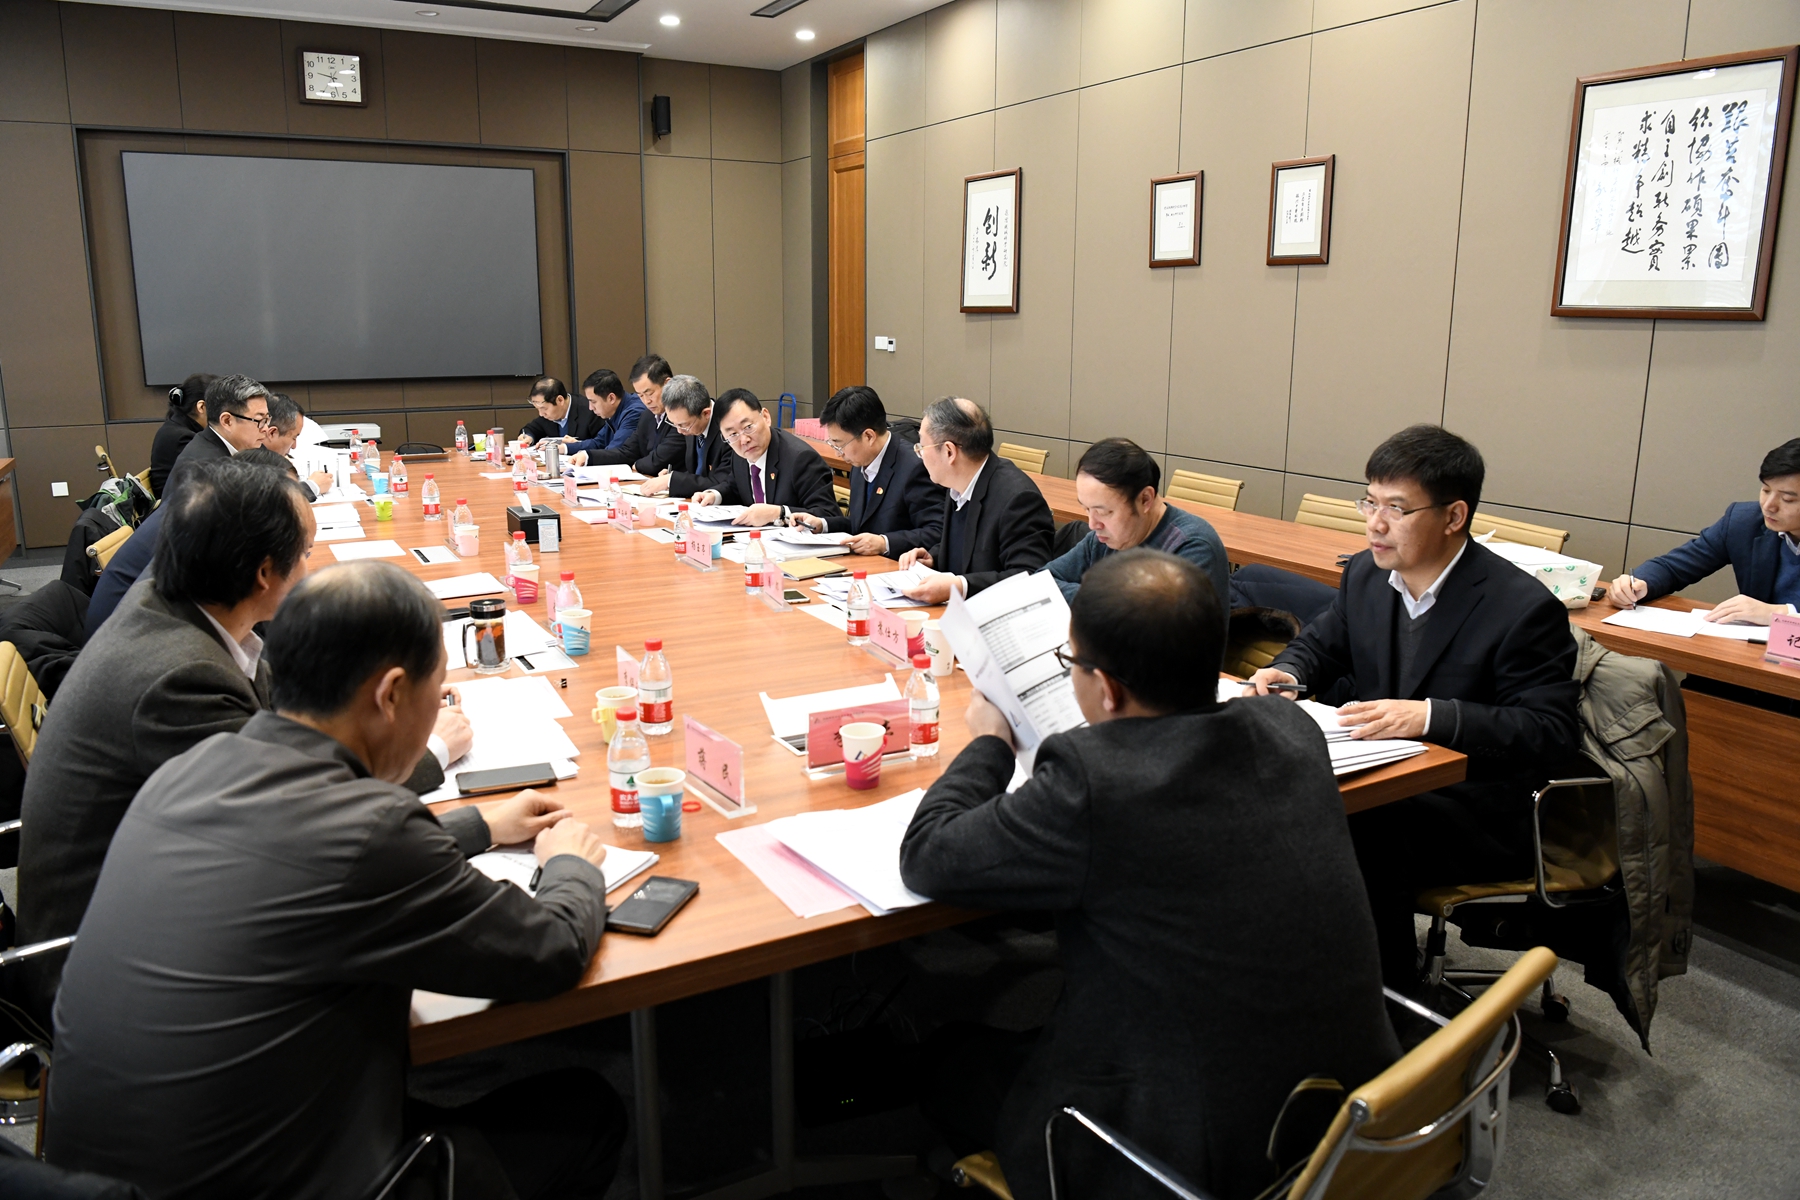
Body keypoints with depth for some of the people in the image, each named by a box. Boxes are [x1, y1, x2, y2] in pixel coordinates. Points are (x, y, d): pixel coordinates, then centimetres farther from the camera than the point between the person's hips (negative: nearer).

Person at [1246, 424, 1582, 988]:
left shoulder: (1524, 609, -16)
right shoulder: (1367, 573, 3)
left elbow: (1552, 736, -20)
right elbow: (1322, 642, 19)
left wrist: (1430, 716, -33)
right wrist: (1288, 673, -5)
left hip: (1476, 810, -6)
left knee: (1363, 840, -31)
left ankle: (1388, 998, -7)